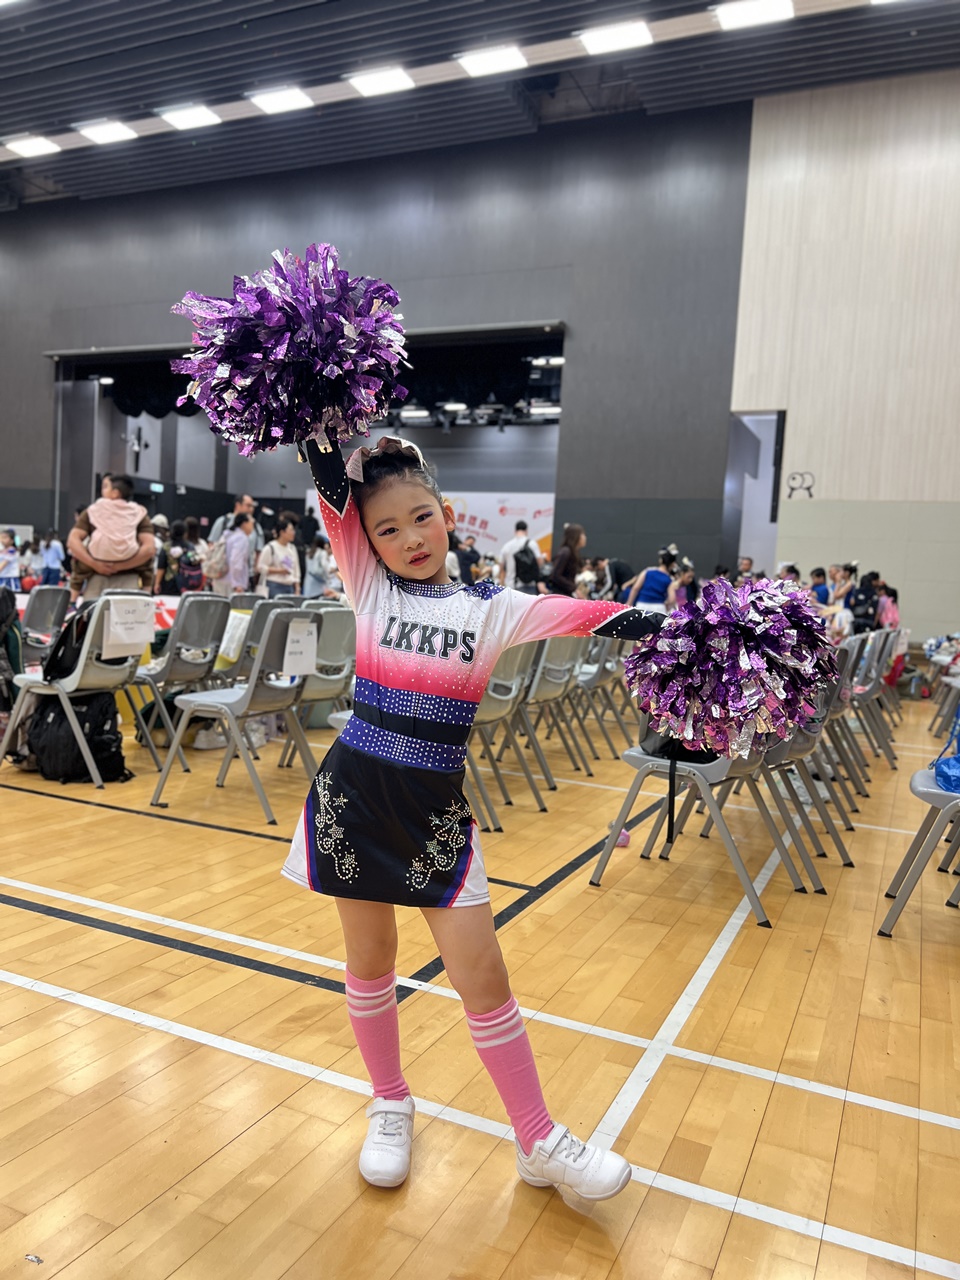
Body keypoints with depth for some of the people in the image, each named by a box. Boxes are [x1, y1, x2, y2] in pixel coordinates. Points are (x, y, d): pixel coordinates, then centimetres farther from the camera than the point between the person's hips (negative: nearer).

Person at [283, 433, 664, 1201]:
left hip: (436, 809, -1)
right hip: (354, 794, 1)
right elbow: (333, 492, -10)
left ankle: (540, 1142, 19)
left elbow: (566, 613, -18)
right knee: (370, 961, 14)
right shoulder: (371, 588, 1)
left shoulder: (489, 608, -2)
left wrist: (642, 625, -32)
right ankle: (391, 1107, 38)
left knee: (483, 973, 1)